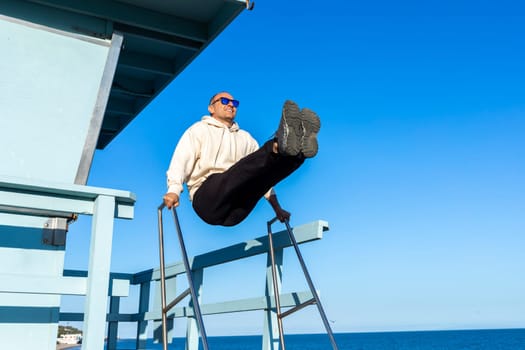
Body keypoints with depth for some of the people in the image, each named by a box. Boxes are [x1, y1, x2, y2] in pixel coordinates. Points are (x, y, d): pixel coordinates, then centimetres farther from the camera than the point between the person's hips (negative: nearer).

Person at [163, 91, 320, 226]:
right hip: (206, 200, -3)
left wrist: (277, 208, 18)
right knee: (244, 167, -33)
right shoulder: (199, 130, 19)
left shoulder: (245, 137, 30)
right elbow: (181, 161, 3)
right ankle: (283, 144, -57)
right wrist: (173, 190, -17)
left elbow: (262, 174, 27)